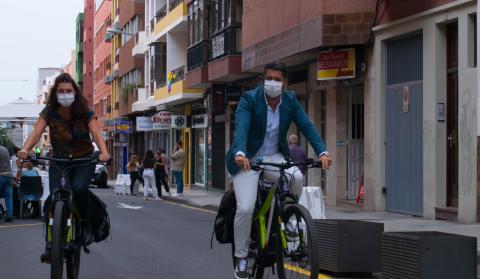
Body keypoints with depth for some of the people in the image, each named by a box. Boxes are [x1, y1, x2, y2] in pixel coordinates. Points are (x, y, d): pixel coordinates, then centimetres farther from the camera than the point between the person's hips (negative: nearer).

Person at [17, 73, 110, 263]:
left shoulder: (85, 113, -10)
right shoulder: (49, 112, -7)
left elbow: (96, 134, -22)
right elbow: (36, 133, -18)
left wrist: (103, 152, -43)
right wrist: (25, 150, -39)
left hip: (84, 160, -1)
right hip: (59, 160, 1)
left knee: (79, 188, -30)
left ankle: (85, 225, -6)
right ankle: (51, 245, -13)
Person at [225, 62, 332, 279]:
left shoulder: (290, 101, -2)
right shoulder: (249, 99, -14)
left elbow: (307, 127, -11)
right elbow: (241, 128, -28)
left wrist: (322, 152, -27)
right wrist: (240, 153, -47)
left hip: (274, 157, 3)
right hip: (247, 159, -3)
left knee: (296, 178, -28)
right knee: (245, 208, -18)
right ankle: (241, 258, 1)